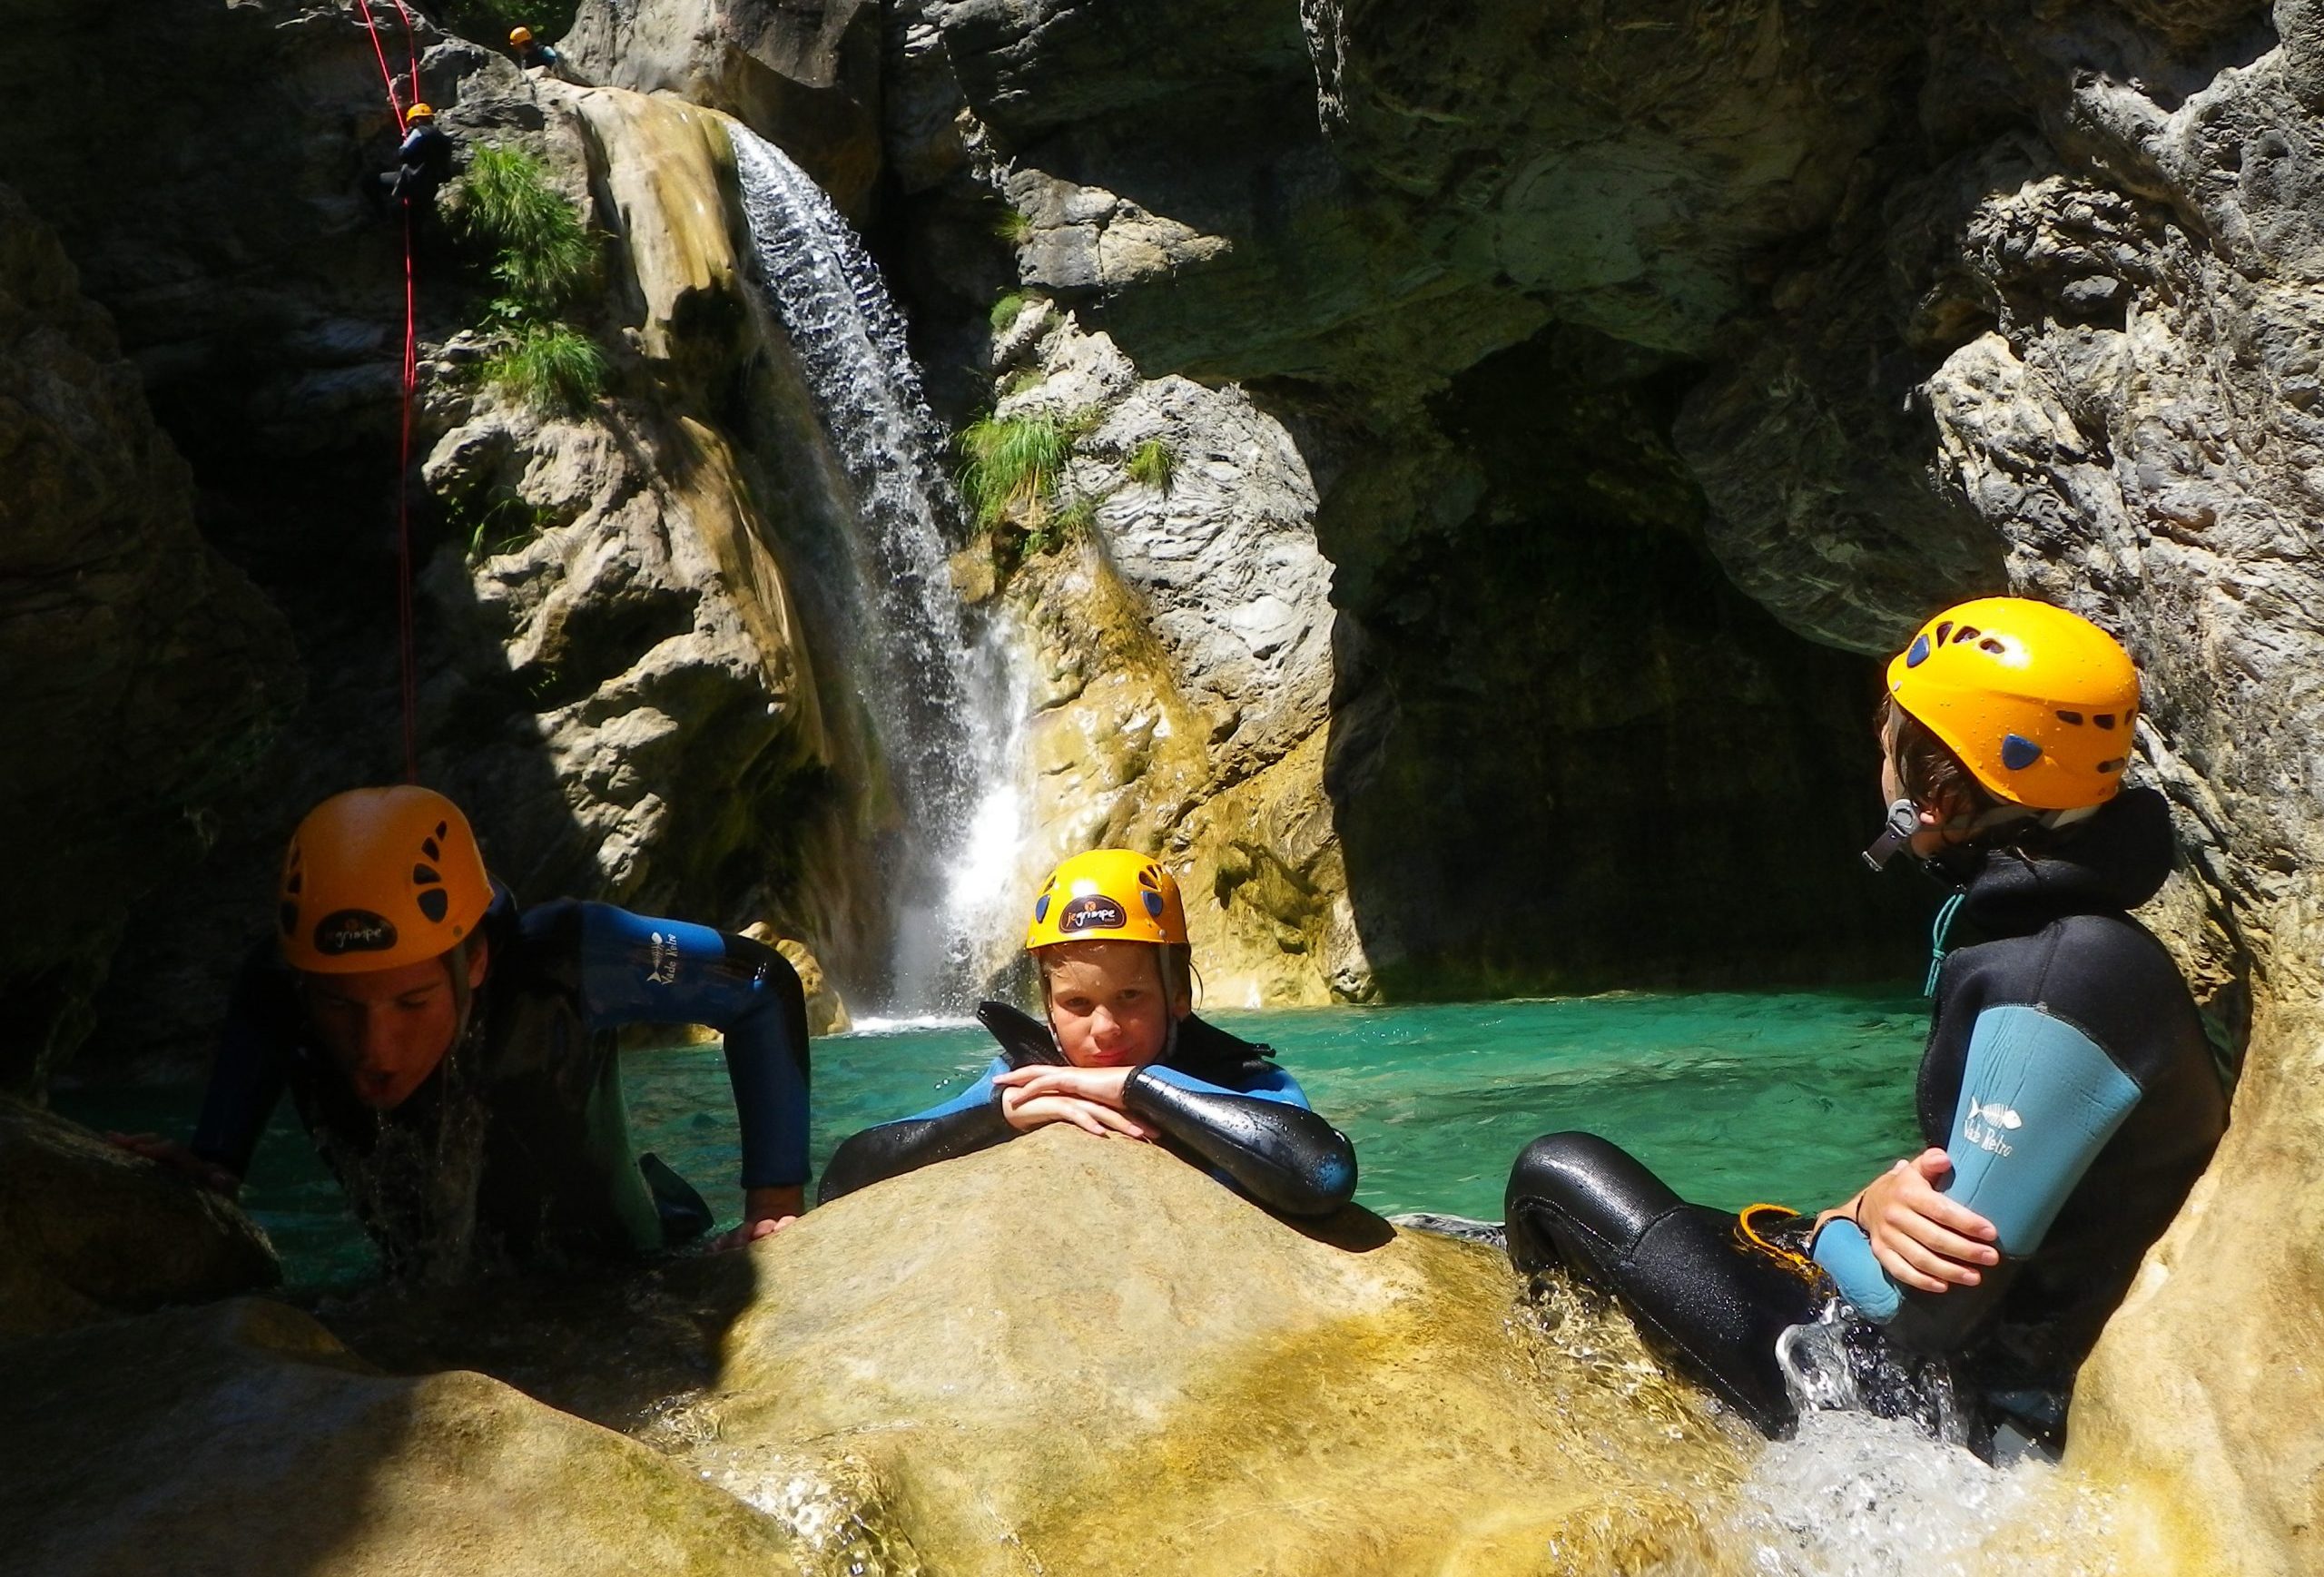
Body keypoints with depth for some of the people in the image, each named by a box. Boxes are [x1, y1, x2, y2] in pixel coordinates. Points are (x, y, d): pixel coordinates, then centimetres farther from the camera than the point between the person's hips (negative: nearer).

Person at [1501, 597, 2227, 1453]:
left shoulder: (2060, 984, -28)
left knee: (1561, 1174, -1)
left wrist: (1839, 1226, -6)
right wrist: (1881, 1205, -15)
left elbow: (1932, 1310, -27)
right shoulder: (2082, 943, 5)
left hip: (1939, 1406, -10)